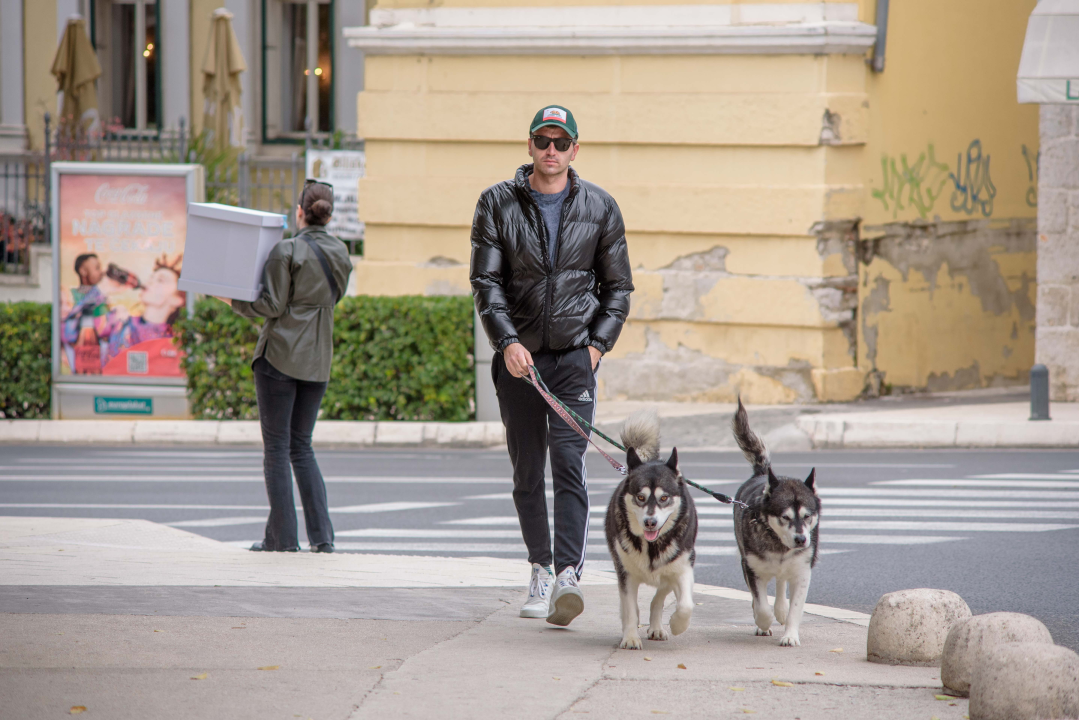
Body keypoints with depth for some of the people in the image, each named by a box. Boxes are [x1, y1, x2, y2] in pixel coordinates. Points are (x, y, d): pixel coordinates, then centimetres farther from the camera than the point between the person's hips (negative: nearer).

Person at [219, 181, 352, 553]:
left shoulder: (286, 251, -11)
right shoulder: (340, 254, 8)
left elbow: (273, 305, -12)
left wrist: (232, 301, 1)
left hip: (280, 355, -6)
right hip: (317, 359, 6)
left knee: (277, 447, 1)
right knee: (302, 446, 13)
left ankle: (282, 537, 0)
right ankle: (321, 536, 5)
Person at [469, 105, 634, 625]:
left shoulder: (599, 207, 5)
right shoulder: (497, 204, 3)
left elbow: (618, 286, 11)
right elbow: (486, 281, -3)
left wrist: (598, 344, -2)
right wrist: (506, 341, -16)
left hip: (575, 353, -1)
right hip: (519, 356, 1)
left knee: (568, 463, -15)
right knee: (527, 471, 8)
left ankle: (568, 576, -24)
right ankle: (540, 570, 22)